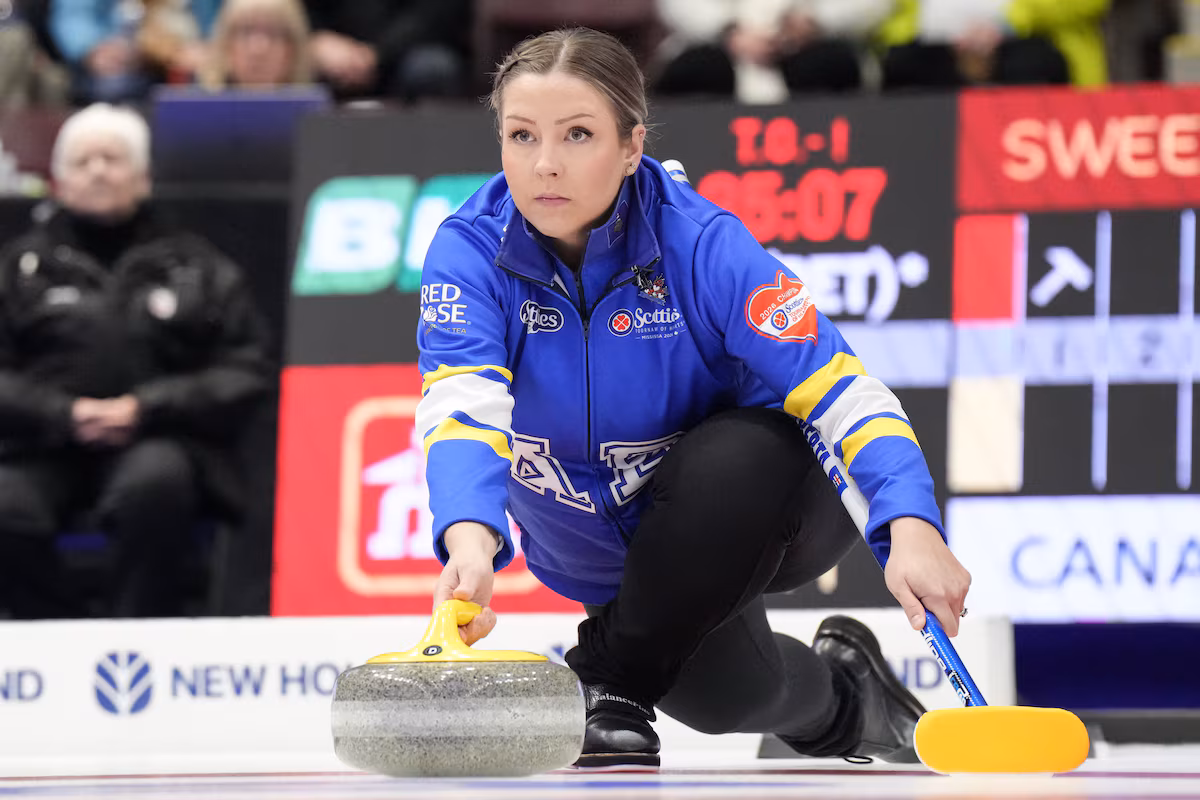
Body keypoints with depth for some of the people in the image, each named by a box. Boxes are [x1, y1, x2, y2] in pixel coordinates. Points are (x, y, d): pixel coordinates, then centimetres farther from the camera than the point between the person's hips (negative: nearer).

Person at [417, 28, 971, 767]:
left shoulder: (703, 243, -26)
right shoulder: (470, 251, -20)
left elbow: (840, 389, -31)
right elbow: (462, 407, -36)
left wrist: (911, 527, -49)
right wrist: (470, 537, -58)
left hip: (747, 518, -3)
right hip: (602, 553, 3)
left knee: (738, 454, -36)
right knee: (720, 691, -19)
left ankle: (615, 680, -16)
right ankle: (837, 695, 18)